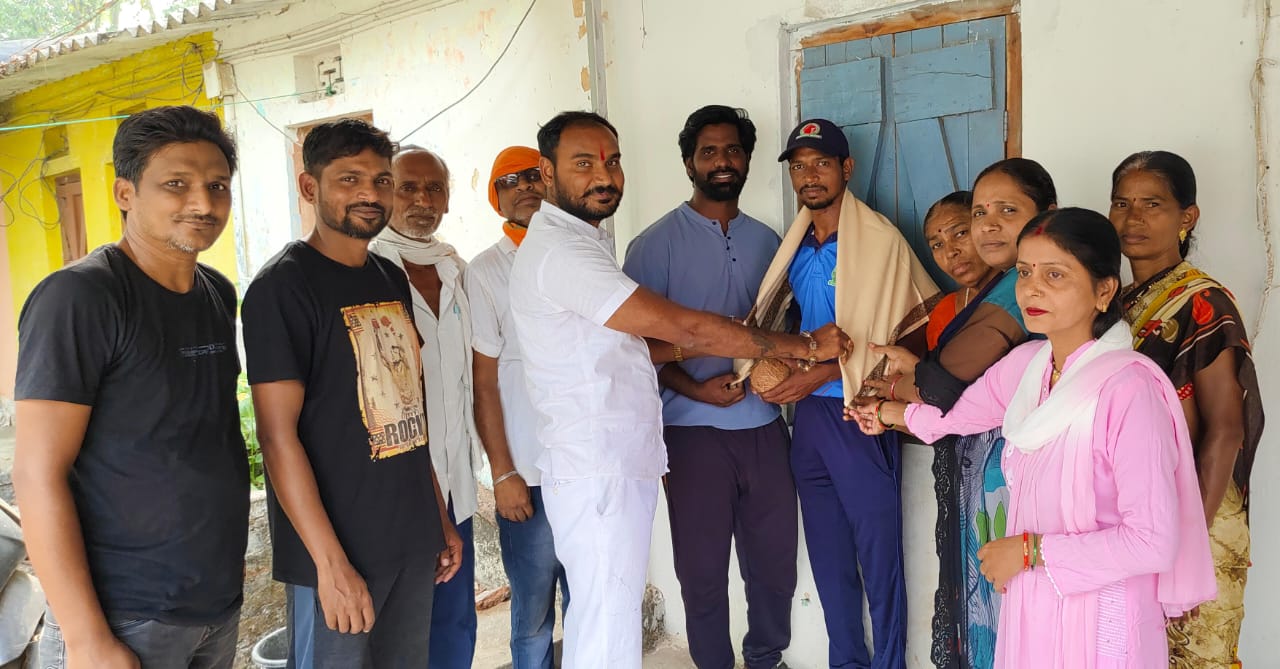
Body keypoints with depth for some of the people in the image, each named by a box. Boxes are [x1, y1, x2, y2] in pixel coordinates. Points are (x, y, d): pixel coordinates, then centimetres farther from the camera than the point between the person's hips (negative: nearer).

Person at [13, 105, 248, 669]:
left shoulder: (220, 294, 6)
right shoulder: (78, 297, -15)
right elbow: (39, 475, -17)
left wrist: (230, 558, 14)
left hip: (221, 602, 7)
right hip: (127, 619, -7)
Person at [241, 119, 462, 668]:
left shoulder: (392, 279, 10)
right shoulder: (282, 286, -11)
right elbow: (278, 434, -16)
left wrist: (441, 517, 13)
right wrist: (330, 562, -18)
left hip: (414, 541, 7)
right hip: (336, 552, -7)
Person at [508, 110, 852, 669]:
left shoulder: (582, 242, 16)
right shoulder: (560, 251, -18)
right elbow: (683, 327, -22)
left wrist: (697, 349, 1)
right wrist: (806, 345, -14)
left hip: (619, 466, 10)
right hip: (598, 475, -10)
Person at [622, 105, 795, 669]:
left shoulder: (766, 240, 12)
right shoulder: (656, 243, -3)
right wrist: (696, 389, -17)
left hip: (764, 425, 4)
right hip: (695, 428, -4)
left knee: (775, 559, 12)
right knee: (703, 570, 6)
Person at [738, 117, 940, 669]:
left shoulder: (881, 240, -12)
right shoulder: (796, 247, 9)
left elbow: (913, 335, -16)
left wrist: (826, 372, -19)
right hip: (809, 415, 7)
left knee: (878, 556, 5)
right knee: (828, 555, 16)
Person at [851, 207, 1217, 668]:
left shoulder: (1129, 387, -24)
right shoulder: (1026, 363, -4)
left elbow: (1154, 541, -24)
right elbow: (953, 414, 14)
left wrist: (1031, 550, -16)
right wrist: (885, 413, 29)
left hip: (1098, 621, -6)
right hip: (1029, 608, 6)